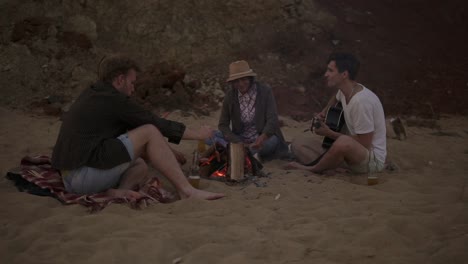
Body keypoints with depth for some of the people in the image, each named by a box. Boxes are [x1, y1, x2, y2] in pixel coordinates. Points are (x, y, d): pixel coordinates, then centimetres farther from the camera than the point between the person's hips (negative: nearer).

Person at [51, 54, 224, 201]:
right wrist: (198, 134, 8)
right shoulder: (114, 100, -9)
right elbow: (158, 125, -4)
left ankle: (116, 191, -9)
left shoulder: (90, 96, 18)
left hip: (70, 180, 9)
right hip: (84, 175, -9)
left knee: (140, 166, 22)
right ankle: (187, 191, -10)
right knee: (150, 132, -10)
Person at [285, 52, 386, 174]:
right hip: (358, 151, 9)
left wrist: (329, 133, -17)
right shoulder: (344, 91, 0)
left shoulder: (361, 101, -27)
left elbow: (364, 144, -23)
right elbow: (336, 98, 28)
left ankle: (314, 169, -14)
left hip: (374, 159, -9)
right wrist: (324, 112, 8)